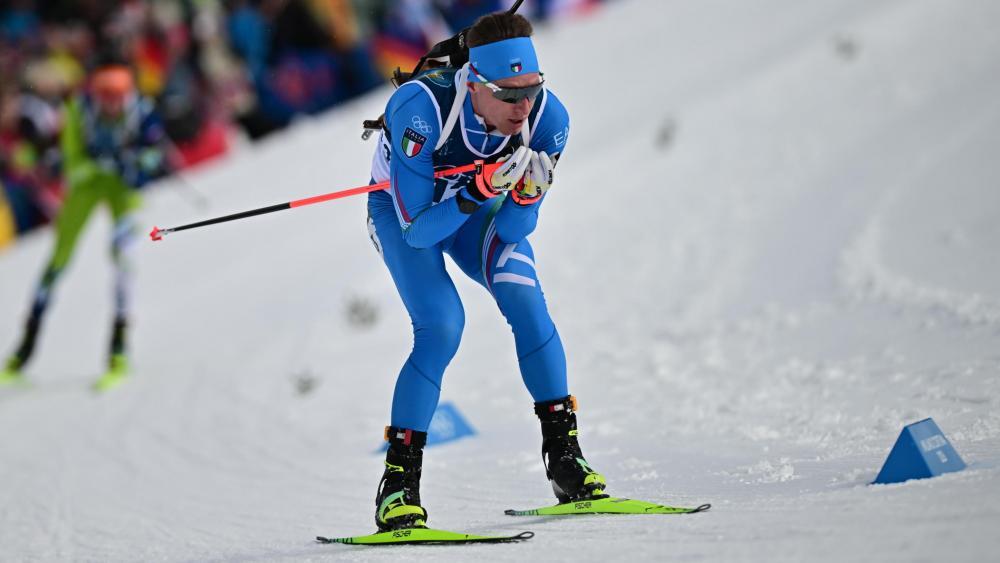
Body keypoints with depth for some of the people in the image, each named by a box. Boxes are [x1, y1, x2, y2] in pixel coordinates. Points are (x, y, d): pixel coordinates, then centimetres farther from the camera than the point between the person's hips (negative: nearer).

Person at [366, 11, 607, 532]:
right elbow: (418, 230, -35)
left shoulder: (547, 119, -28)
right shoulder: (421, 109, -40)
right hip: (404, 209, -3)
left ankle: (563, 453, -7)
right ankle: (398, 482, -14)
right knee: (441, 328, -23)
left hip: (481, 207, 3)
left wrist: (527, 192, -40)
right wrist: (482, 187, -47)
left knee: (526, 302, -20)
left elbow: (512, 232, -20)